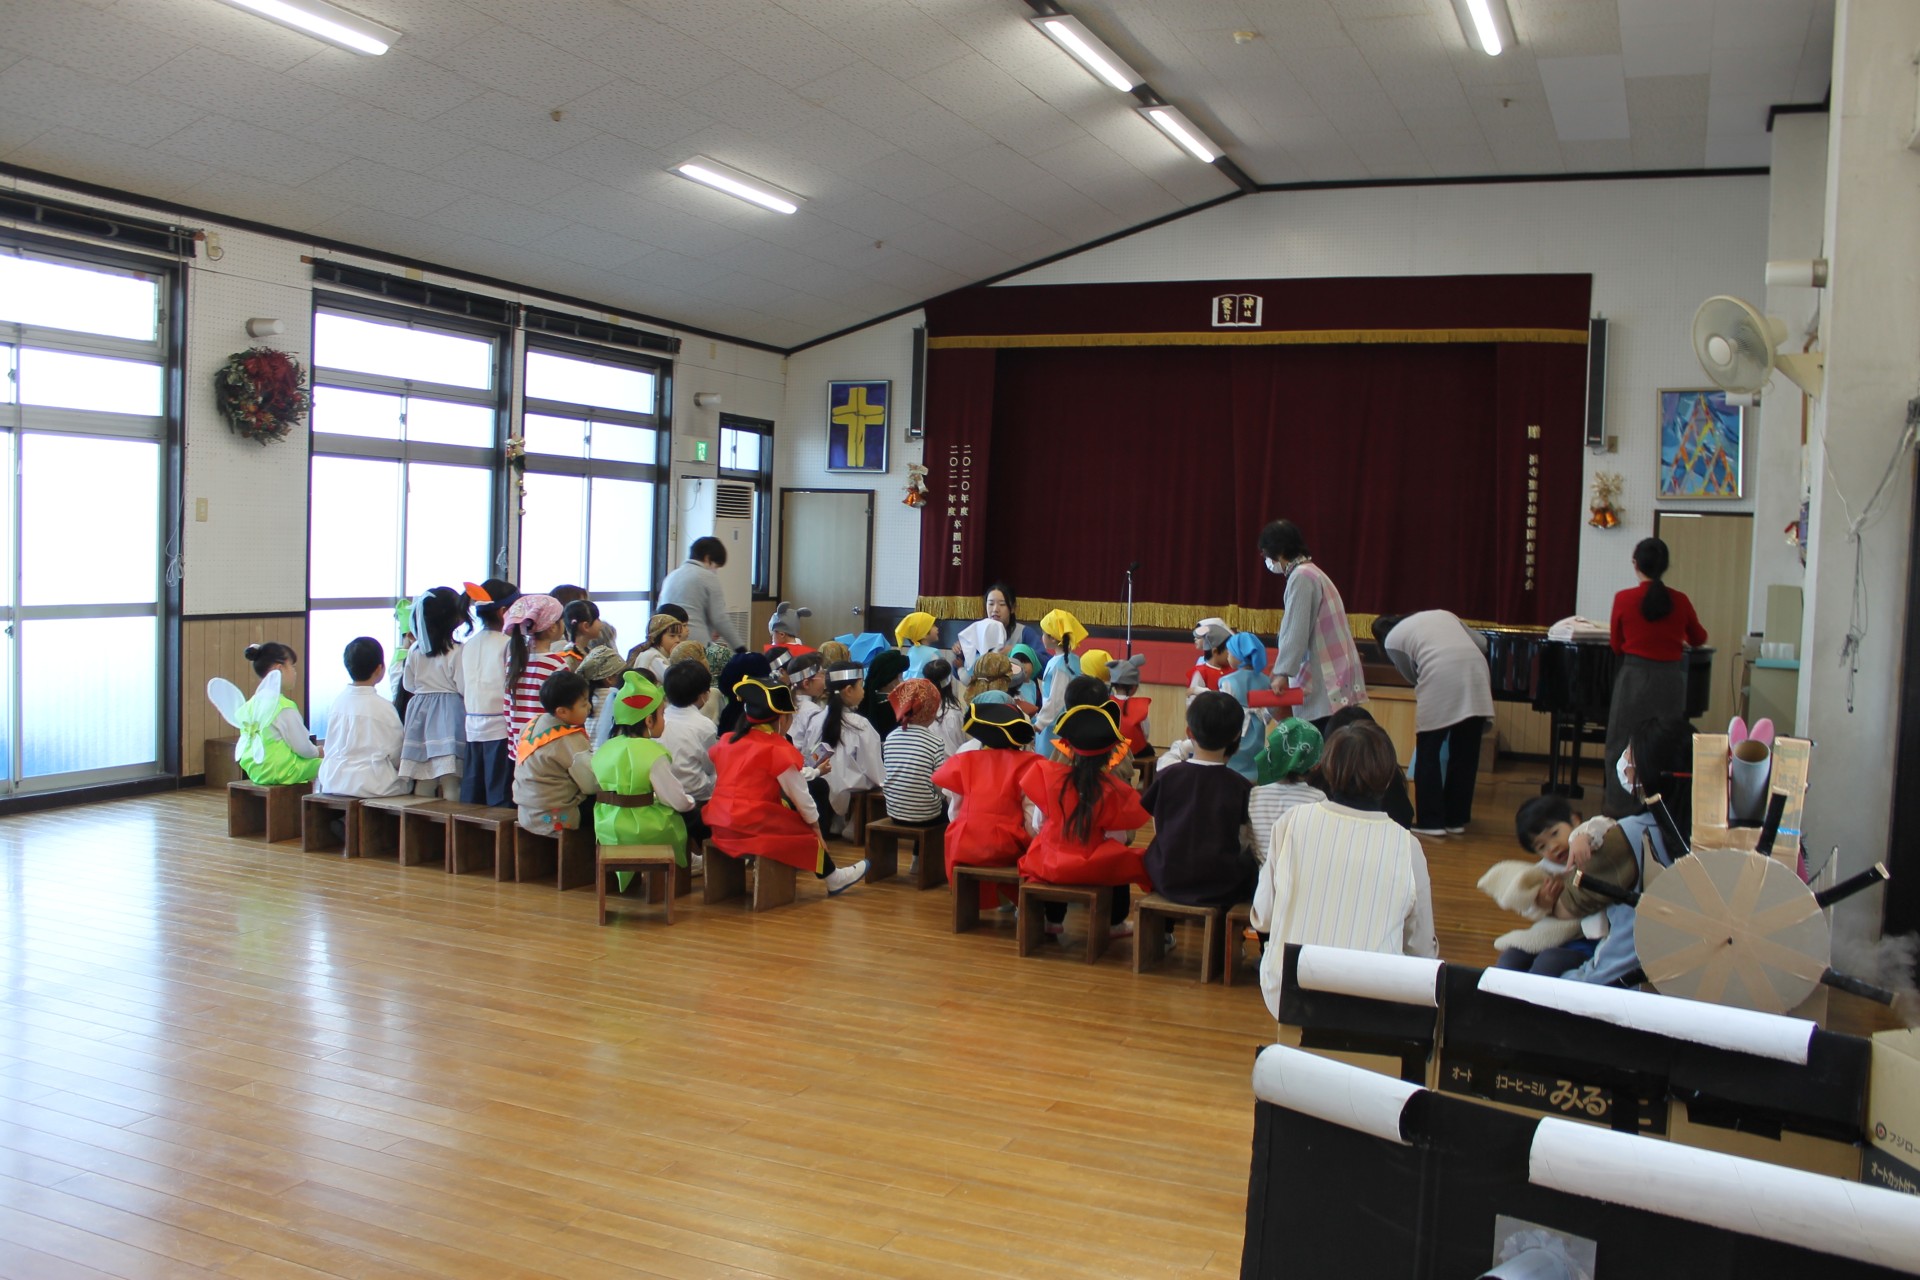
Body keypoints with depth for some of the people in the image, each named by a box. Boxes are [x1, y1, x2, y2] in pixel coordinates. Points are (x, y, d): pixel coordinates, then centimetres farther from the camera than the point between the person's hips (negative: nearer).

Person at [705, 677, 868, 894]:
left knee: (791, 820, 25)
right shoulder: (778, 750, -10)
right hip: (753, 827, -7)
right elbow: (799, 795, -6)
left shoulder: (726, 742, 10)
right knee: (806, 833, 14)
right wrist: (815, 825, 8)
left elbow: (717, 782, 16)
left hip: (720, 827, 7)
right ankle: (833, 878, 27)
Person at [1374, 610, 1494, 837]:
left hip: (1441, 676, -5)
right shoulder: (1441, 614, 29)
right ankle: (1456, 820, 21)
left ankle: (1430, 822, 8)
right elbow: (1481, 642, 26)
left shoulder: (1391, 640, 17)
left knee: (1428, 753, 8)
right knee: (1465, 754, 13)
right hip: (1477, 671, 5)